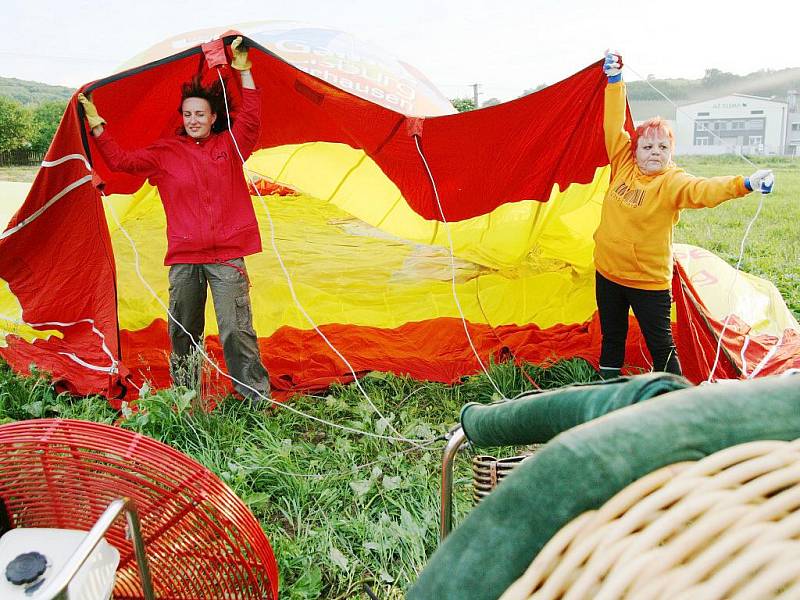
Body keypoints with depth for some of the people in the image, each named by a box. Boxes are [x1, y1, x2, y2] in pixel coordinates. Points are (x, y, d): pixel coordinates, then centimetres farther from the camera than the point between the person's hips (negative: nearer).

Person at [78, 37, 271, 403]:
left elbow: (251, 118, -6)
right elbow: (120, 160, 9)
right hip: (183, 259, 2)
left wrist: (244, 72, -7)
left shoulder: (230, 146, 8)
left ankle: (257, 399, 2)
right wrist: (97, 125, 3)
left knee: (236, 329, -7)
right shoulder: (165, 153, 9)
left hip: (227, 257, -2)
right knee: (183, 332, 9)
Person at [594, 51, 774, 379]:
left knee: (661, 346, 3)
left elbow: (702, 189, -33)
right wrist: (615, 81, -2)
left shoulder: (672, 182, -15)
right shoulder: (624, 166, -1)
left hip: (649, 281, -5)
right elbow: (614, 127, 0)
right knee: (611, 339, 19)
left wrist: (743, 184, -51)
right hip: (608, 271, 5)